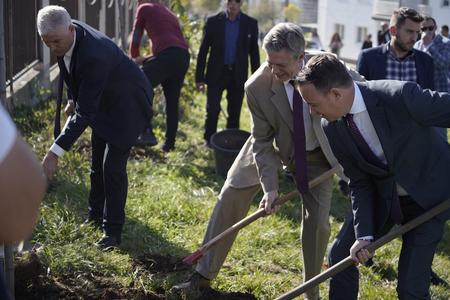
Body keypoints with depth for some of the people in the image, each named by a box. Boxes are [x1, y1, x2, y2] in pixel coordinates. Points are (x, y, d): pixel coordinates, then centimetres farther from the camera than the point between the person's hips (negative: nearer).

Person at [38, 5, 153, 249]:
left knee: (113, 167, -10)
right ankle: (96, 214, 37)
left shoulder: (94, 55, -42)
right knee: (97, 164, 19)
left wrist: (55, 152, -44)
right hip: (102, 102, 9)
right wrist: (74, 99, 16)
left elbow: (85, 112, -42)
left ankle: (113, 230, 3)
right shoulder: (64, 38, -17)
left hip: (126, 105, -8)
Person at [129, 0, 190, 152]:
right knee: (172, 102, 17)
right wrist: (145, 59, 36)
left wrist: (135, 57, 37)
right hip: (183, 57, 7)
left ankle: (147, 133, -22)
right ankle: (169, 143, 19)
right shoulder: (169, 14, 35)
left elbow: (136, 37, 19)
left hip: (168, 55, -7)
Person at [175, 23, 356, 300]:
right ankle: (205, 274, 16)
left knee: (317, 221, -8)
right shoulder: (257, 86, -28)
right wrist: (270, 186, -27)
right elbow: (262, 142, -19)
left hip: (315, 154, 0)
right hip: (274, 146, 1)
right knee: (230, 197, 0)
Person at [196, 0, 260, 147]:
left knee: (234, 113, 5)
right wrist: (199, 77, -2)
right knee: (212, 109, -4)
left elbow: (254, 53, 5)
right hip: (216, 74, -1)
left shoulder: (250, 24, -1)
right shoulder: (213, 22, -3)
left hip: (238, 75, 1)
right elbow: (203, 50, 0)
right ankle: (209, 140, 14)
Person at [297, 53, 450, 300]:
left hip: (428, 196, -5)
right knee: (341, 255, 9)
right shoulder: (332, 130, -15)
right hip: (382, 197, 5)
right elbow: (360, 183, -8)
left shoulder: (400, 96, -34)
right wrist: (363, 235, -19)